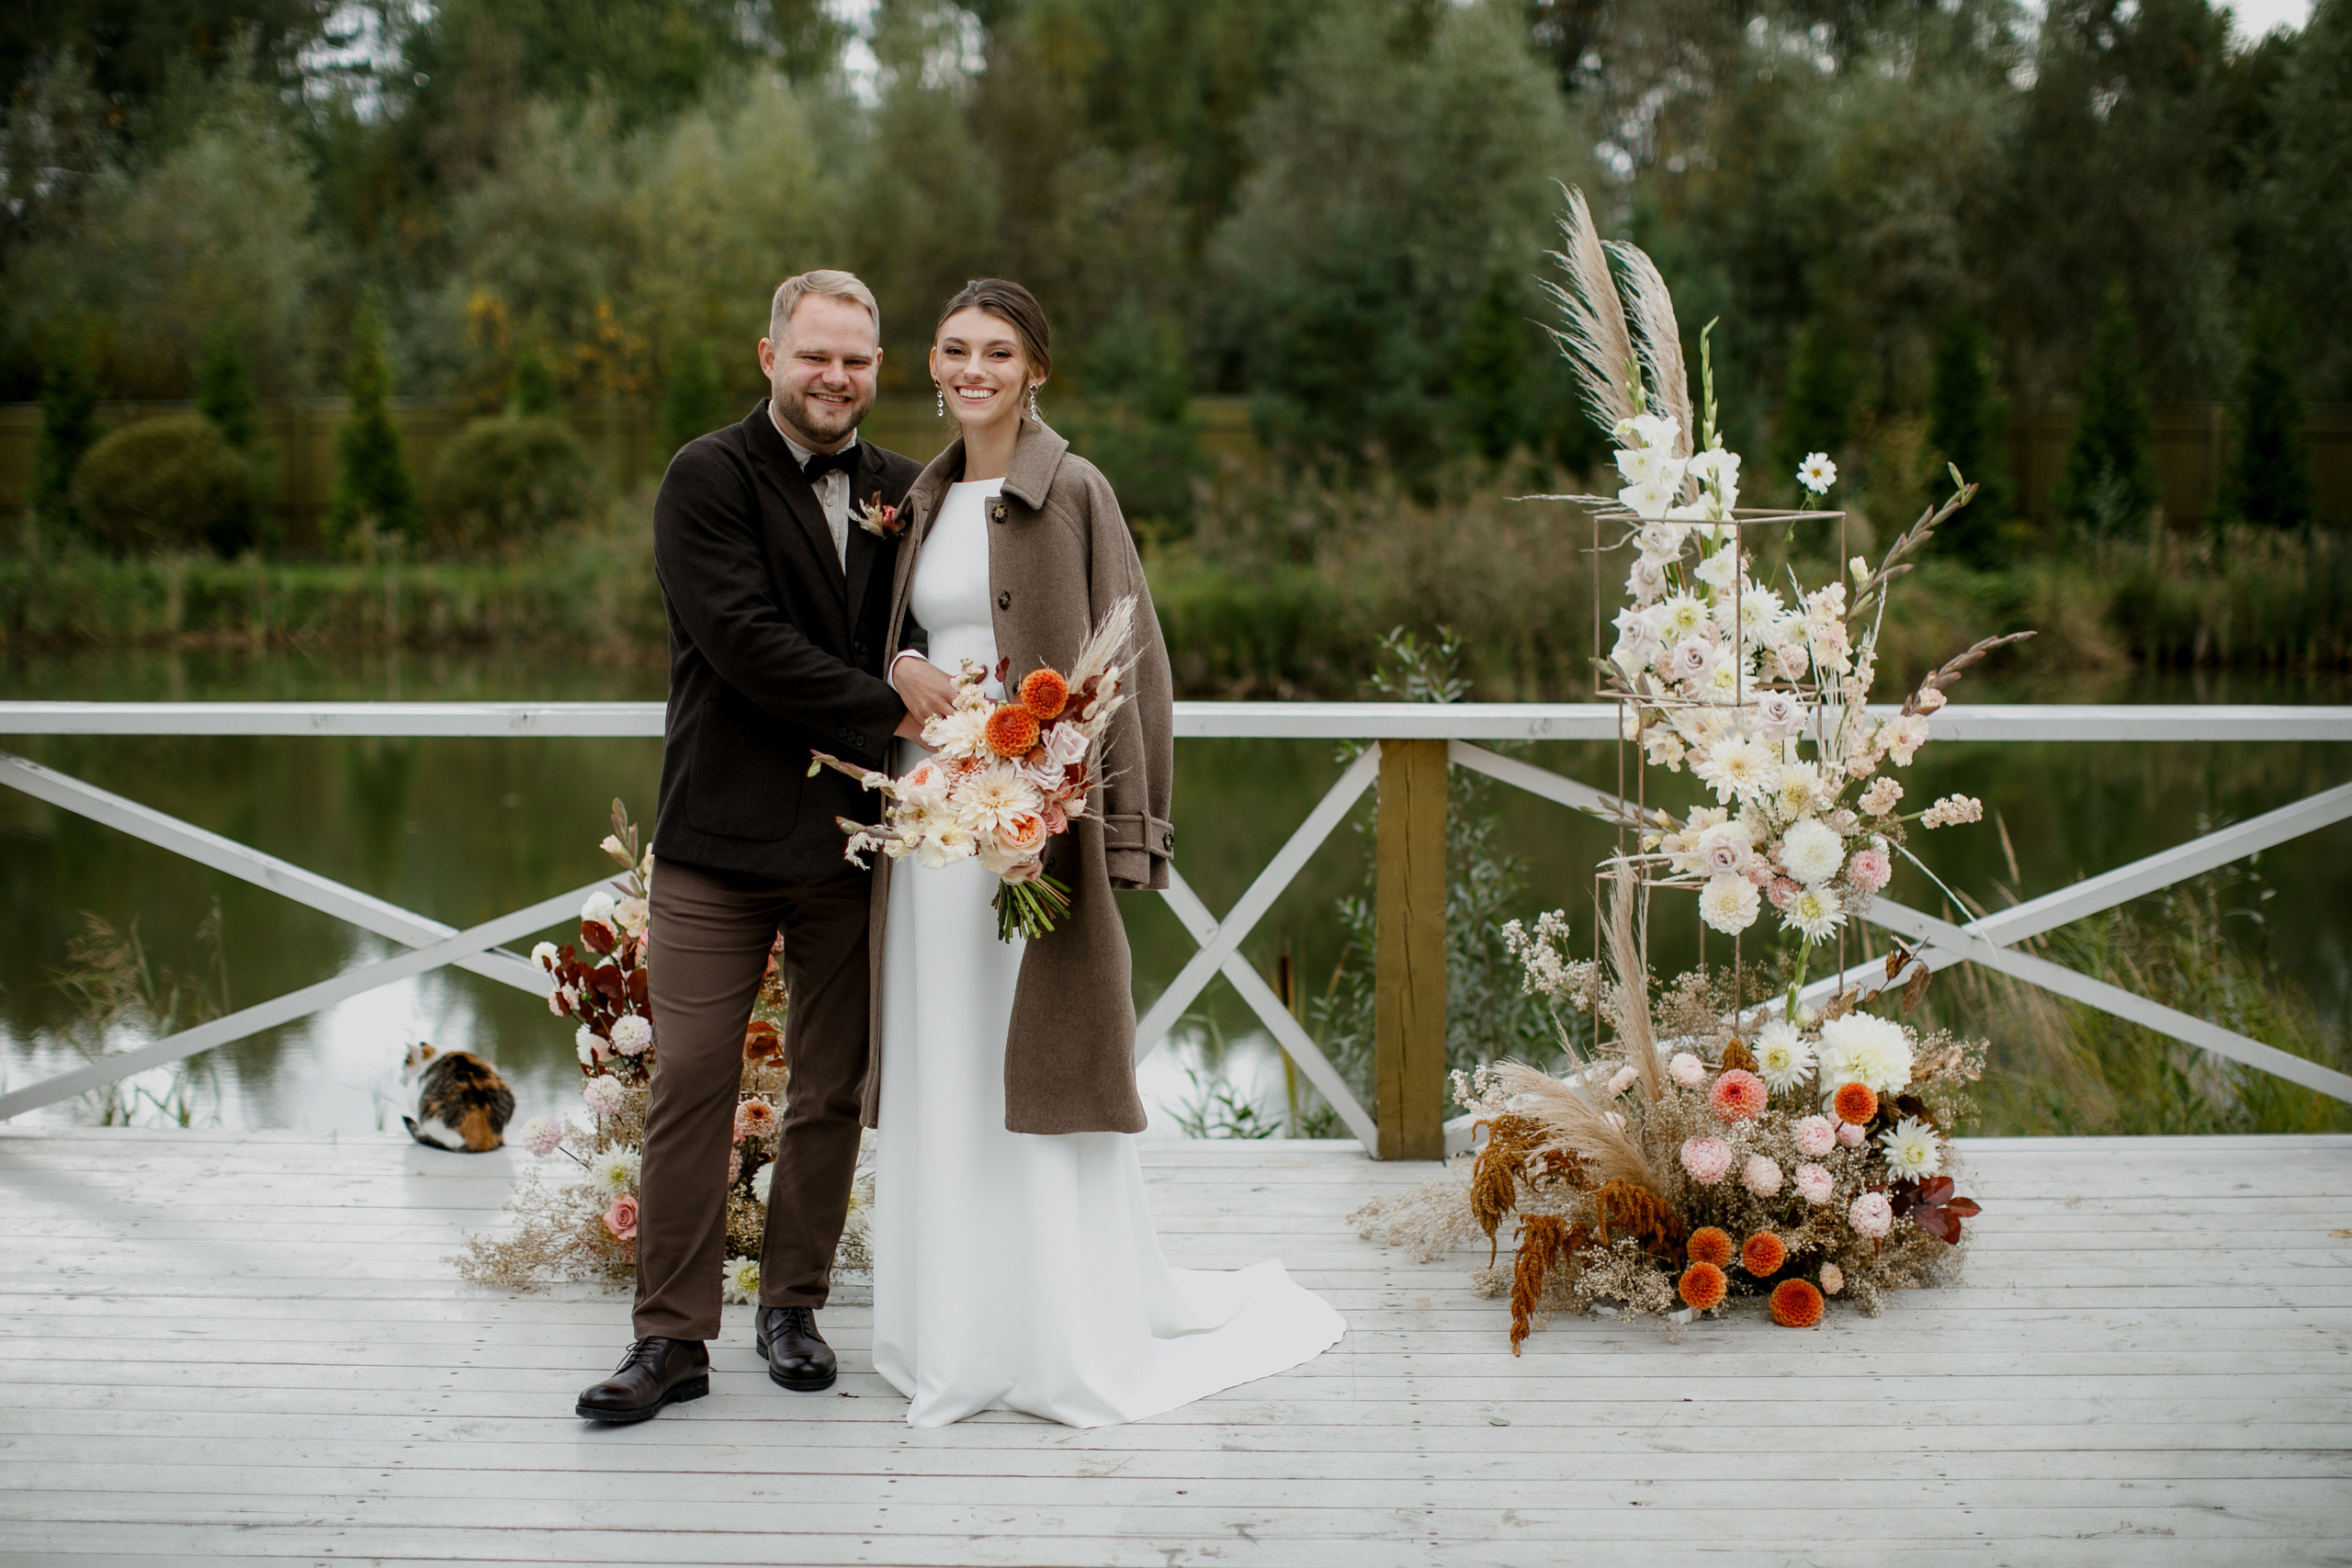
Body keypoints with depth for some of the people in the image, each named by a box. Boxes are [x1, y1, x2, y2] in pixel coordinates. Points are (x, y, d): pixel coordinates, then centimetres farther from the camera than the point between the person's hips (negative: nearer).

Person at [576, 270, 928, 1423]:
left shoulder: (902, 492, 11)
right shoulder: (706, 480, -3)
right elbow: (743, 639, -14)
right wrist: (888, 715, -13)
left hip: (854, 840, 4)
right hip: (722, 841, -4)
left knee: (832, 1091, 9)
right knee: (689, 1085, -3)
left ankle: (793, 1305, 24)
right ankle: (672, 1337, 6)